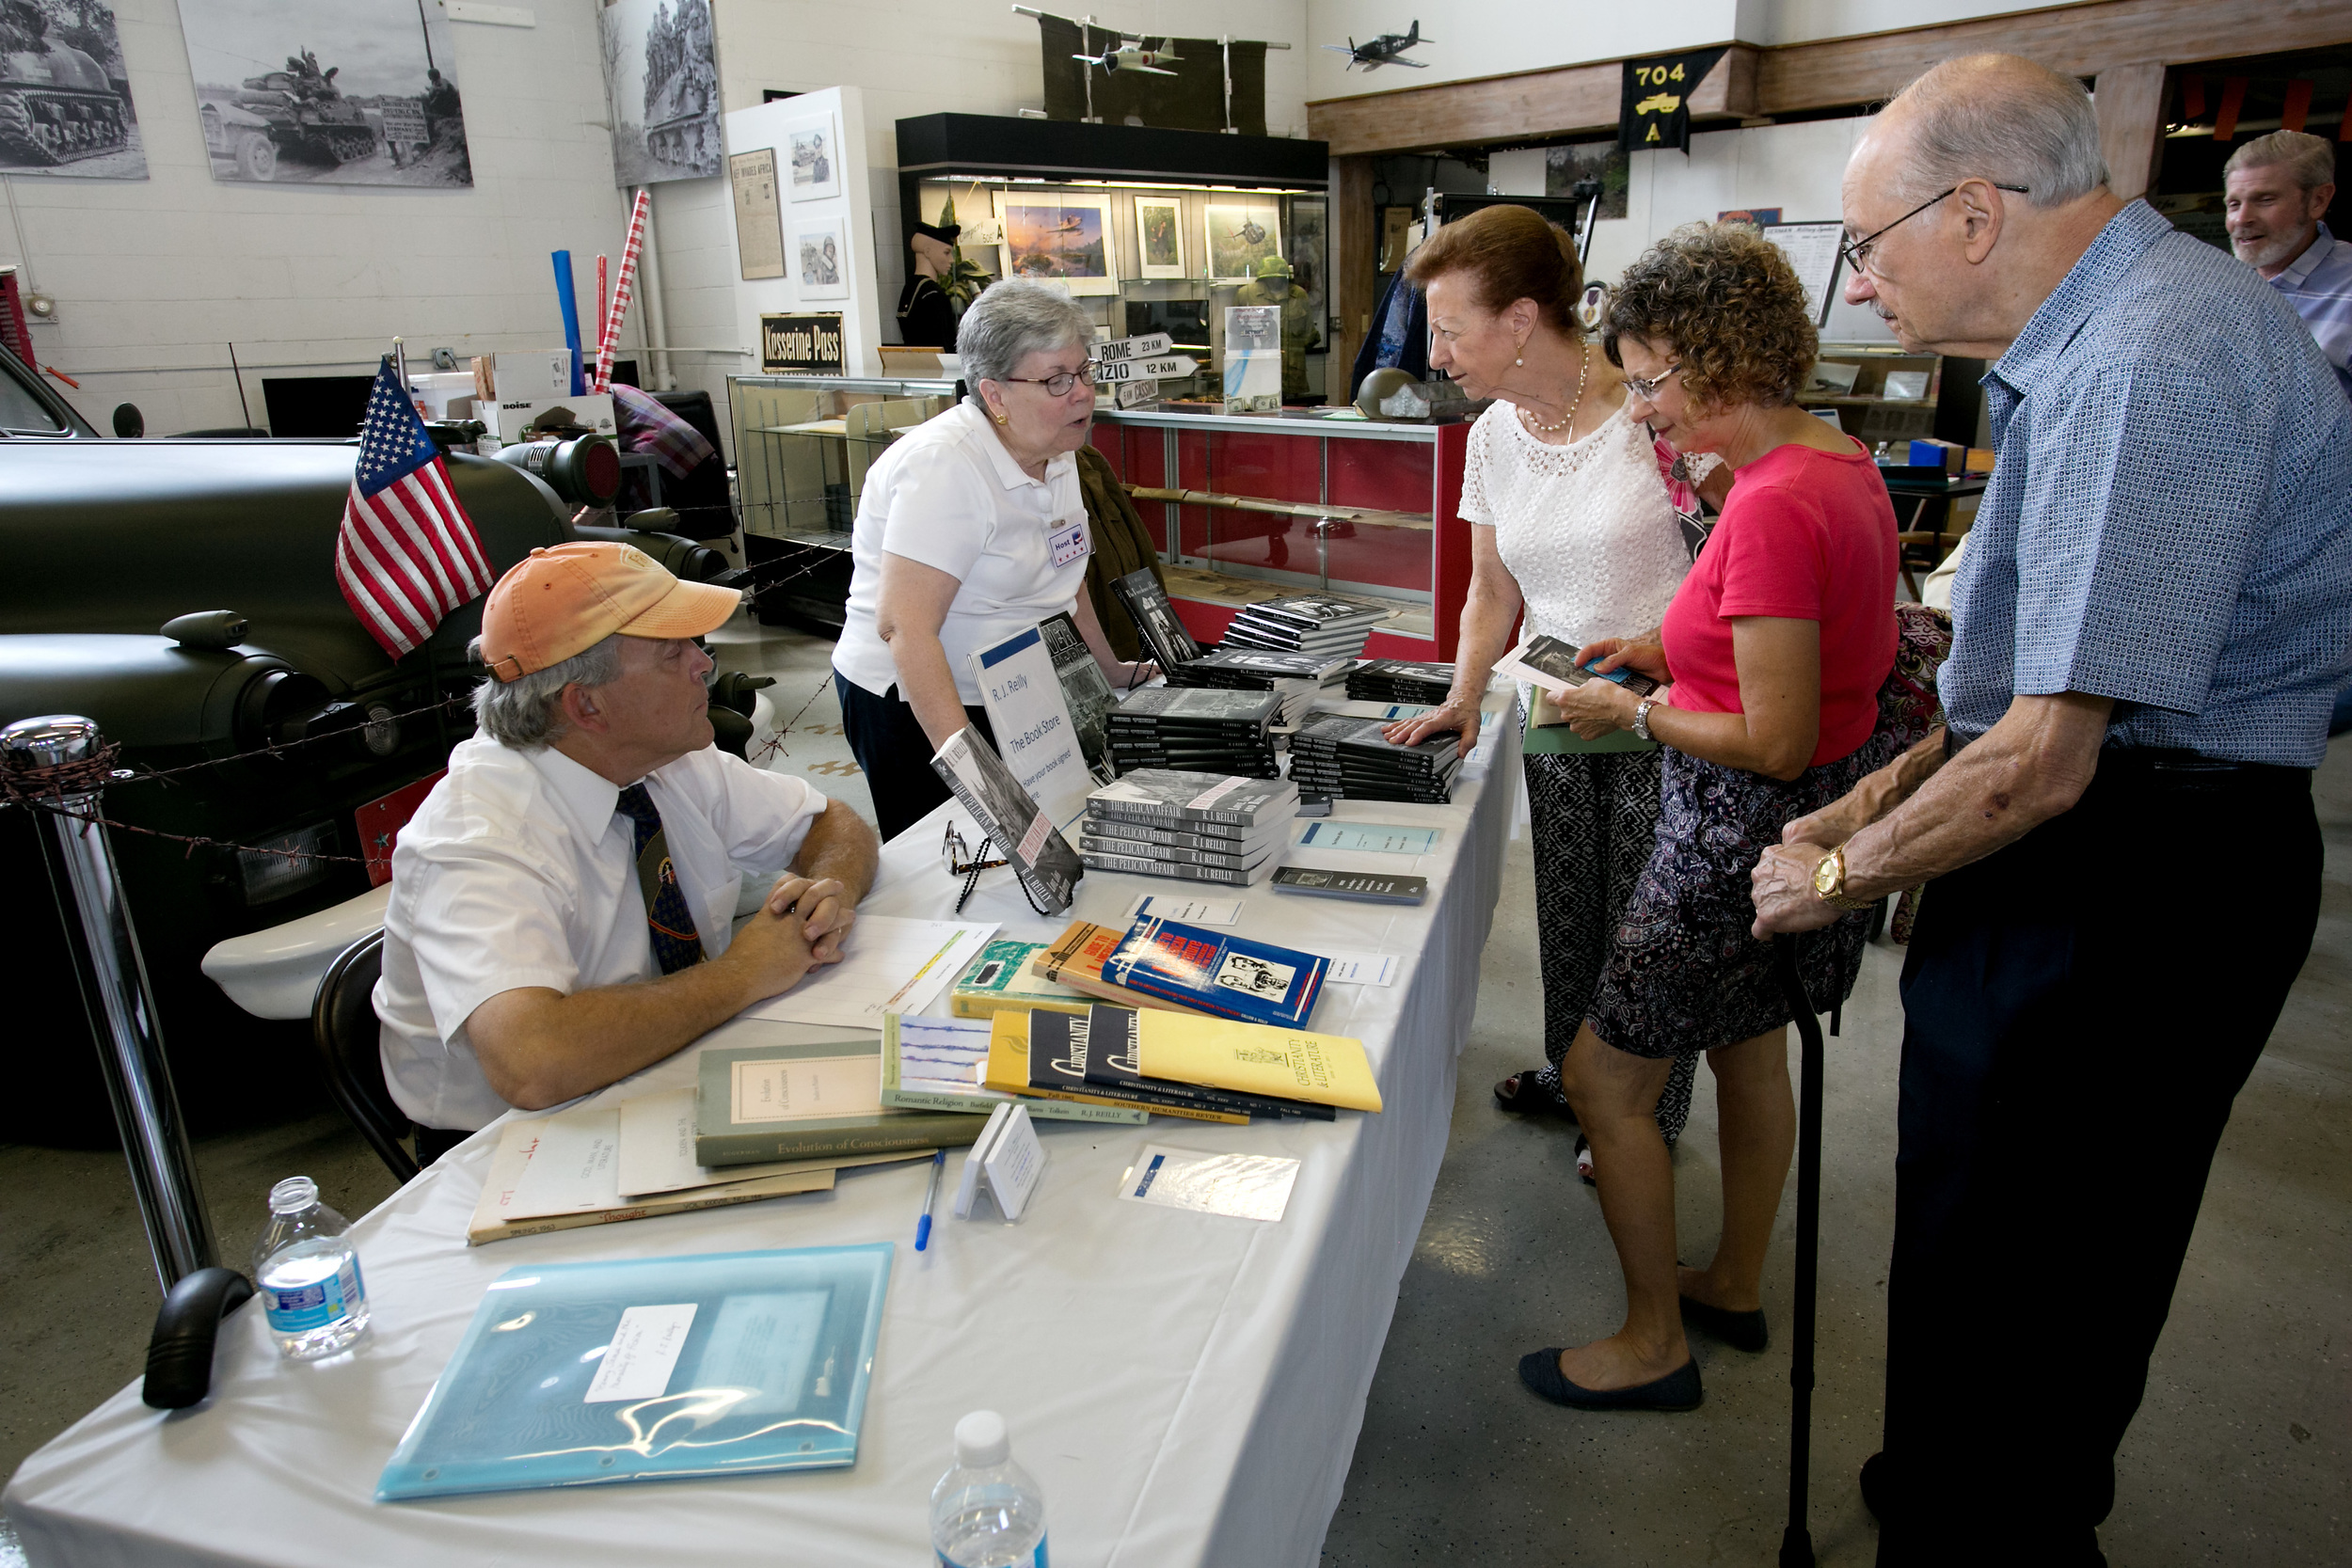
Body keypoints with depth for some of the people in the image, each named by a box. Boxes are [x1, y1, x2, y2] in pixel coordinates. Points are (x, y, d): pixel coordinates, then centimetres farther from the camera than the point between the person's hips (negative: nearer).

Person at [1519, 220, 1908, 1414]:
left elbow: (1776, 743, -27)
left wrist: (1633, 713, -13)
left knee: (1606, 1081, 4)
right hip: (1824, 811, 10)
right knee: (1748, 1048, 25)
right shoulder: (1841, 463, 4)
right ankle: (1735, 1285, 45)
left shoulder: (1774, 508, -28)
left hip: (1754, 834, -10)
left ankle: (1653, 1342, 22)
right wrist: (1668, 653, 9)